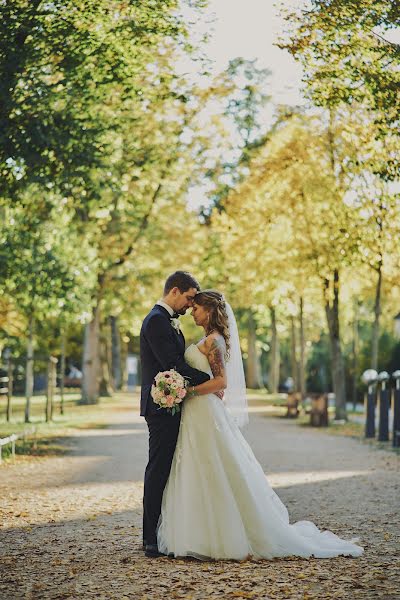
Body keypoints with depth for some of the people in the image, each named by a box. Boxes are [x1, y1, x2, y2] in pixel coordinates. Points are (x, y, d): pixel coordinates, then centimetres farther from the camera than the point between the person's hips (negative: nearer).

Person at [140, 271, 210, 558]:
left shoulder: (169, 321, 18)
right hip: (162, 407, -10)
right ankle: (153, 540, -2)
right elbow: (172, 364, -20)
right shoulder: (156, 320, -14)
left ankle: (159, 535, 17)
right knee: (158, 471, -7)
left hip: (169, 407, 10)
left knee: (164, 471, 11)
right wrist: (210, 382, -15)